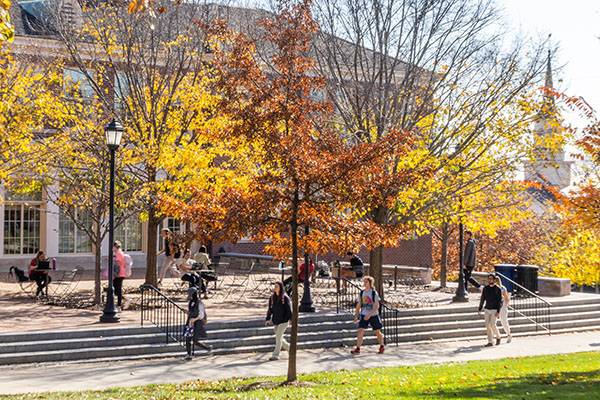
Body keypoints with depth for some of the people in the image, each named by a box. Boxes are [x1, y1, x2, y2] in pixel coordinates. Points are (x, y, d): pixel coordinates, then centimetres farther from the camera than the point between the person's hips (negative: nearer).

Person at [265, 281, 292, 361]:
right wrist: (268, 319, 4)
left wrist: (291, 319, -16)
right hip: (275, 321, 6)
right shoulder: (272, 297, 6)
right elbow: (270, 309, 10)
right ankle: (290, 348, 31)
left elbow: (289, 309, -10)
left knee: (278, 336, -13)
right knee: (279, 338, 11)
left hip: (283, 320, -6)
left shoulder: (285, 298, -9)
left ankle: (275, 354, -9)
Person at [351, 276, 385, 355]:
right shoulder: (361, 293, 4)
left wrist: (369, 315, -21)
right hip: (364, 315, 3)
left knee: (377, 332, 10)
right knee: (360, 331, -13)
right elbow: (358, 306, 11)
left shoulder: (374, 293, -9)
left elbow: (377, 306, -13)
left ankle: (382, 346, 34)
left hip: (373, 316, -3)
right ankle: (357, 349, -18)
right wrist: (356, 317, 2)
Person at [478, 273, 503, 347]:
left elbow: (500, 301, -12)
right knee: (487, 325, 1)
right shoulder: (485, 288, 5)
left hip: (494, 310, -5)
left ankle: (498, 337, 12)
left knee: (492, 325, -14)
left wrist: (498, 312, -20)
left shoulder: (498, 289, -9)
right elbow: (482, 299, 10)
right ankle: (490, 342, 6)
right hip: (487, 310, 5)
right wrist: (479, 310, 5)